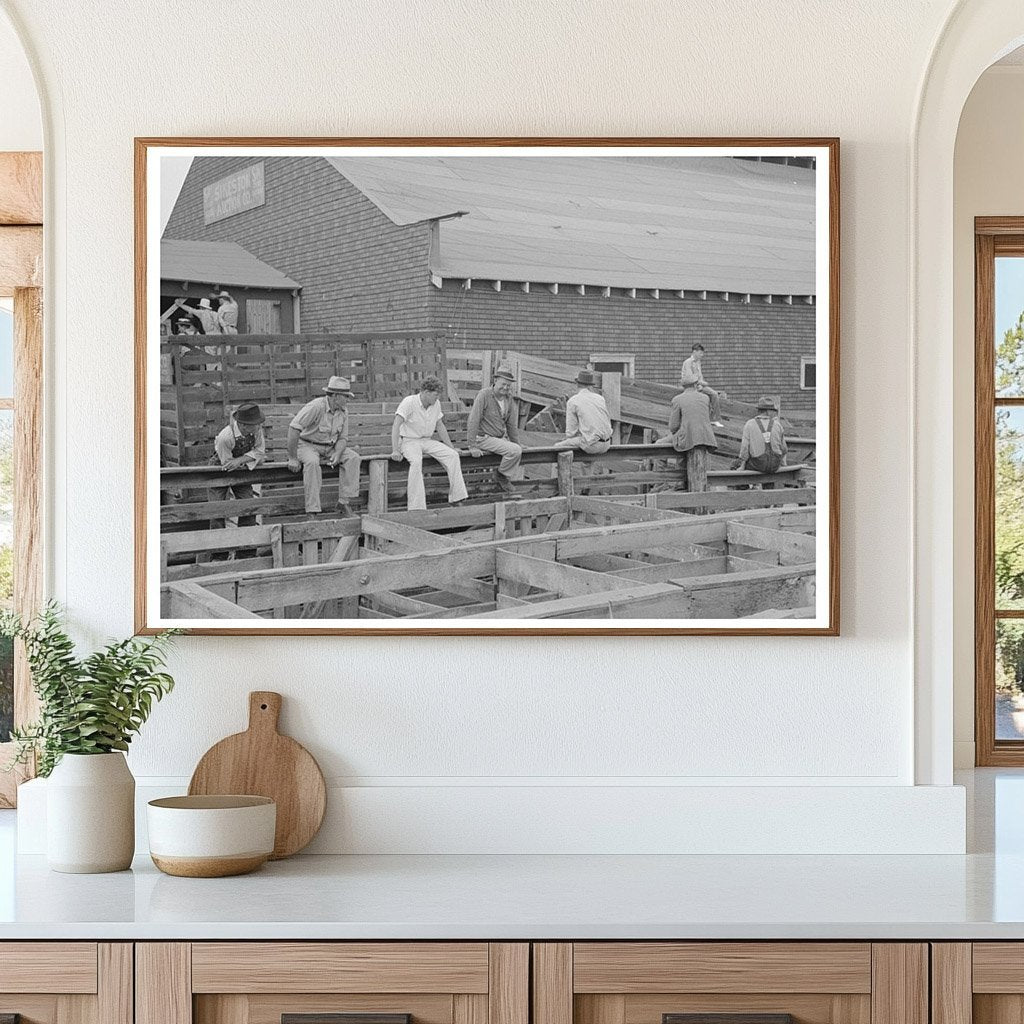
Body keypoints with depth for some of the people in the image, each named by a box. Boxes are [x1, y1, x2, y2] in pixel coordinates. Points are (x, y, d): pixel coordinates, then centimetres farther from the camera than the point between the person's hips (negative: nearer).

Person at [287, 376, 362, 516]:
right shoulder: (316, 407, -23)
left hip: (330, 448, 6)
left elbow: (343, 438, 7)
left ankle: (345, 502, -16)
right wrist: (292, 458, -26)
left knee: (353, 457, -16)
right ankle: (312, 511, -37)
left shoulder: (343, 412, 0)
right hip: (308, 445, -6)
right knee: (312, 462, -38)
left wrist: (337, 454, -17)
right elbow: (293, 428, -27)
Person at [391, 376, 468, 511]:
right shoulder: (409, 402, -15)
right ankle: (416, 507, -40)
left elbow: (440, 426, 18)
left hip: (428, 441, 6)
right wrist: (395, 451, -32)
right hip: (409, 441, -6)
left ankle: (457, 498, -12)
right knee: (416, 461, -37)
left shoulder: (436, 404, 5)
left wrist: (451, 447, 12)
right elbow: (396, 426, -22)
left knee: (453, 455, -15)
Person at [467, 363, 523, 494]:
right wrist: (473, 447, -20)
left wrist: (516, 443, 15)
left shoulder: (509, 399, 4)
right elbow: (473, 421, -18)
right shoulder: (484, 395, -16)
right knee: (515, 451, -23)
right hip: (484, 438, -8)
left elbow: (512, 424, 15)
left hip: (501, 438, 8)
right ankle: (501, 473, -2)